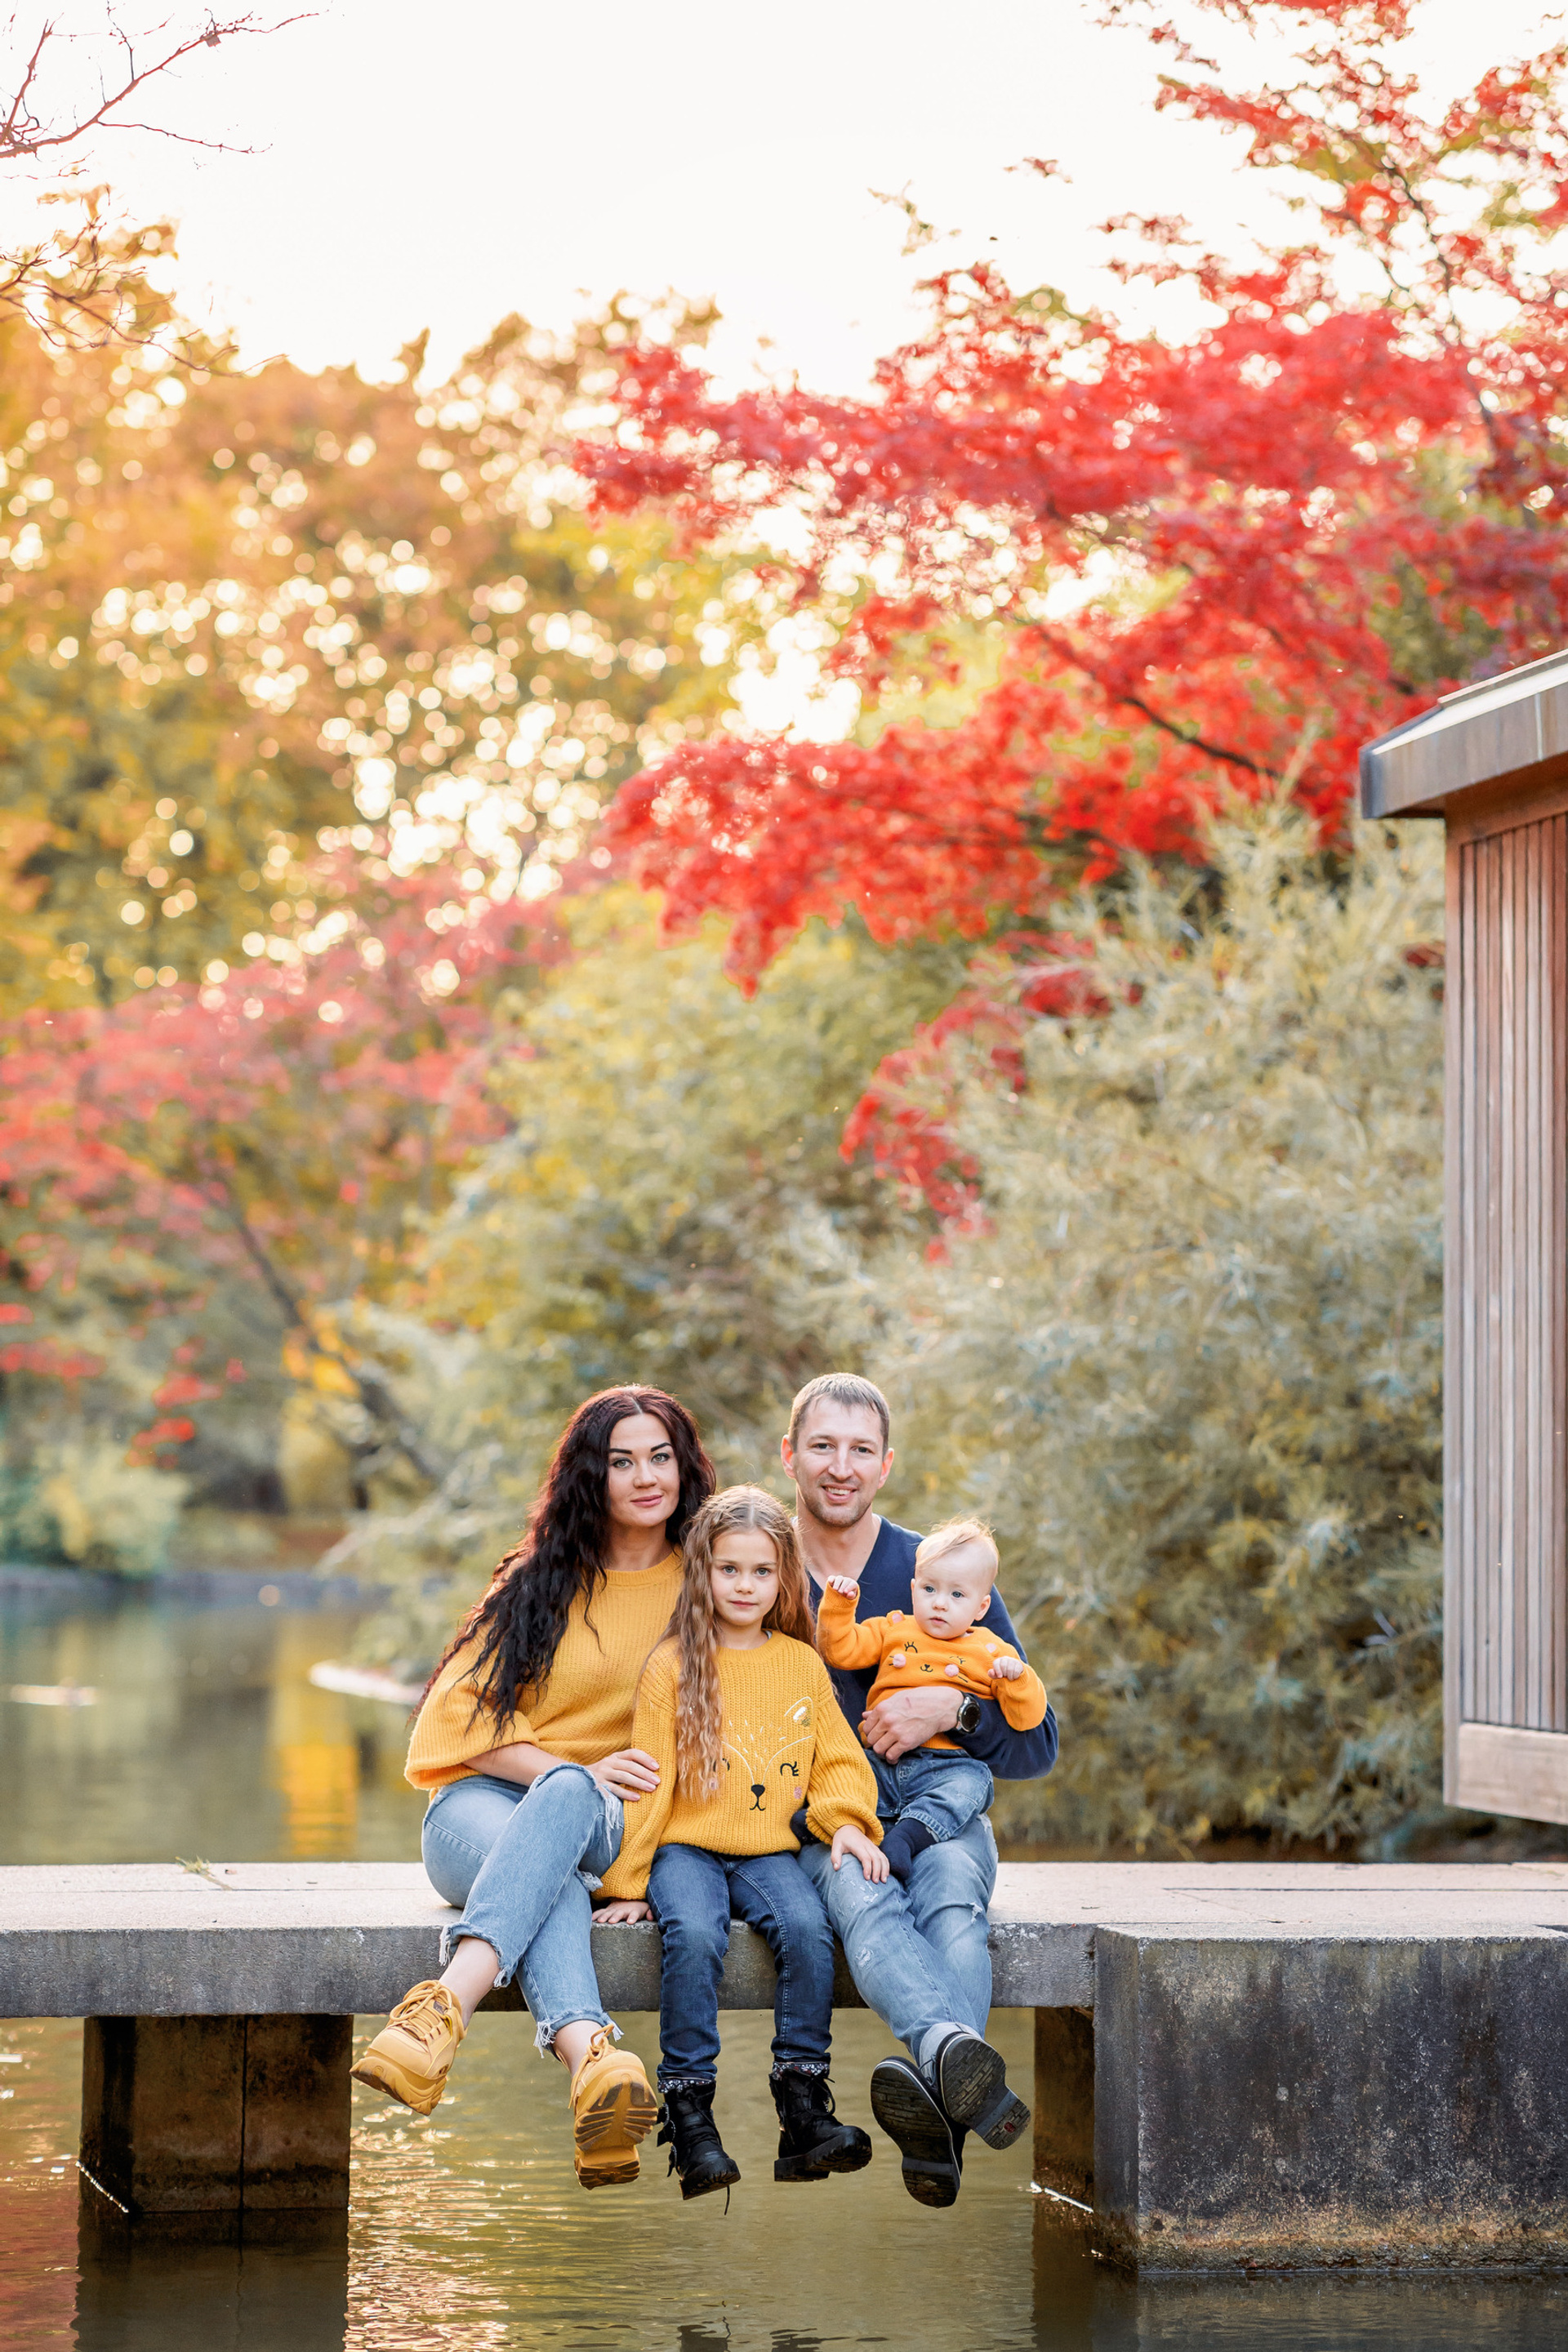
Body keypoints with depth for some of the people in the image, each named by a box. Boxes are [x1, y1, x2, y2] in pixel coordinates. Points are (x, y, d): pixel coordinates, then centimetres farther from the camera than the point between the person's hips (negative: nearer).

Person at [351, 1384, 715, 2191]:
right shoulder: (542, 1581, 10)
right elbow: (460, 1714, 6)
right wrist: (582, 1770, -11)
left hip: (612, 1824, 0)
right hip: (484, 1800, 0)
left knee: (566, 1801, -40)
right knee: (553, 1884, -39)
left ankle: (443, 2007, -62)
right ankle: (593, 2065, -69)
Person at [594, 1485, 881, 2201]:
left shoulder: (802, 1665, 11)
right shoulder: (672, 1666, 2)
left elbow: (836, 1760, 18)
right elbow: (648, 1780, 2)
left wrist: (846, 1821, -3)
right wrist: (628, 1882, 0)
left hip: (770, 1850, 2)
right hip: (687, 1847, -2)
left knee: (807, 1928, -28)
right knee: (694, 1935, -32)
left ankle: (803, 2111, -23)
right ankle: (689, 2114, -27)